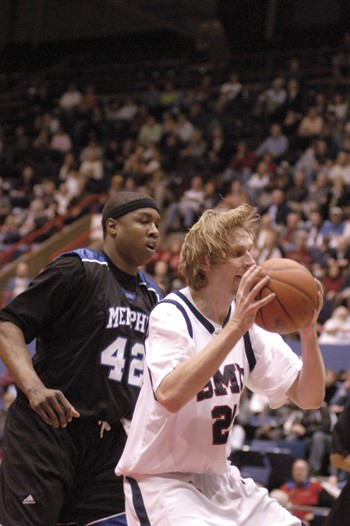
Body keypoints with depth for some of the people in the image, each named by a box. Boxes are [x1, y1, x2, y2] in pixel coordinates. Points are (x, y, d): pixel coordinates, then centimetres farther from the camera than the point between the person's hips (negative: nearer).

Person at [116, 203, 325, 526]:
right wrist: (235, 328, -36)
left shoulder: (248, 321, 3)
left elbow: (309, 398, 0)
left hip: (218, 478, 7)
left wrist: (308, 332, -17)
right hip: (161, 479, -7)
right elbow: (170, 395, -35)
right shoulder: (171, 315, -16)